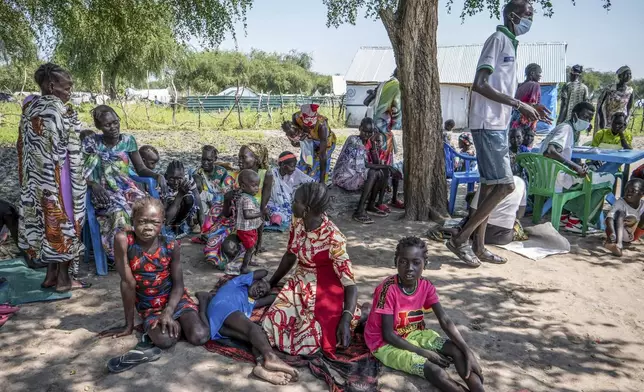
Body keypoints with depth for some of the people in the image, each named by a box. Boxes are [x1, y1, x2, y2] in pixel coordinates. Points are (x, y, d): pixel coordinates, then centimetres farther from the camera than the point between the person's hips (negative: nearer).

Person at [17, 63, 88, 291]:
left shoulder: (29, 108, 8)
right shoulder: (60, 110, -15)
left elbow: (24, 145, 11)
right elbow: (72, 150, -14)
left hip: (35, 177, 8)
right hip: (57, 176, -8)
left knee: (44, 220, 15)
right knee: (63, 221, 2)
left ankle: (51, 274, 23)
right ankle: (63, 279, 10)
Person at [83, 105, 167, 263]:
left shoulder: (128, 140, 6)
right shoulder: (91, 142, -1)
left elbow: (141, 169, 7)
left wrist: (157, 175, -13)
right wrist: (93, 184, -23)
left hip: (126, 187, 3)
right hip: (103, 191, -2)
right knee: (120, 211, -36)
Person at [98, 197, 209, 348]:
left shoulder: (171, 246, -13)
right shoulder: (123, 240, -19)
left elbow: (178, 285, -6)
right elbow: (128, 283, -17)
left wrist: (168, 313, -23)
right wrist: (129, 325, -11)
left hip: (175, 300, 1)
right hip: (149, 308, 0)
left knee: (199, 337, -21)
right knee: (164, 340, -29)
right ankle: (176, 323, 7)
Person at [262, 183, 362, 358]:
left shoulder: (332, 238, -26)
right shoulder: (297, 222, -6)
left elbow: (350, 283, -24)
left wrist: (346, 320, -35)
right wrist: (271, 283, 17)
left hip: (325, 294, -6)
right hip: (299, 287, 6)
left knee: (305, 344, -17)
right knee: (271, 325, -10)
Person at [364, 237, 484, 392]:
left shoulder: (426, 286, -10)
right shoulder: (388, 289, -28)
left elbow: (445, 321, -10)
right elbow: (388, 335, -23)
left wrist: (468, 351, -22)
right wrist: (424, 353, -21)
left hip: (412, 333, 6)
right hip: (386, 343, -6)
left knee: (457, 351, -14)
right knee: (436, 371, -27)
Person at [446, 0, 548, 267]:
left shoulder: (510, 44, 21)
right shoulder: (498, 39, -8)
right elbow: (480, 85, -19)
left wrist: (526, 107, 14)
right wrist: (519, 105, -16)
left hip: (499, 125, 10)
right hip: (488, 125, -10)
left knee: (491, 185, 9)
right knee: (505, 185, -10)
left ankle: (479, 247, 15)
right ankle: (460, 239, -3)